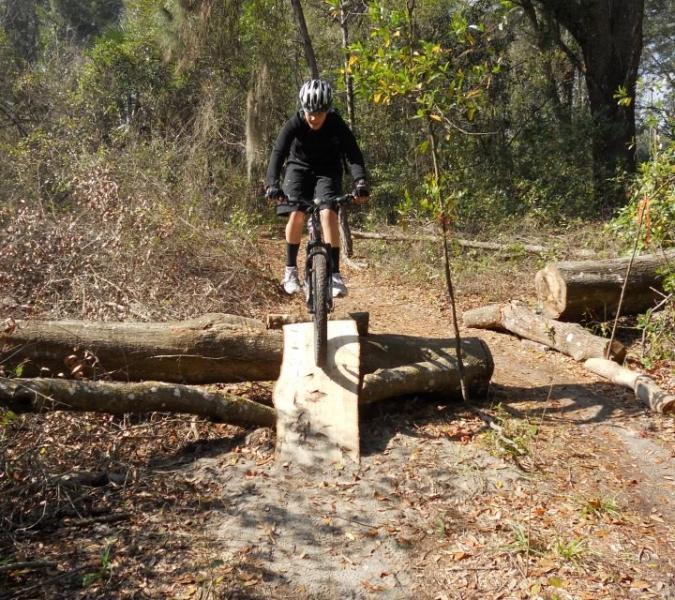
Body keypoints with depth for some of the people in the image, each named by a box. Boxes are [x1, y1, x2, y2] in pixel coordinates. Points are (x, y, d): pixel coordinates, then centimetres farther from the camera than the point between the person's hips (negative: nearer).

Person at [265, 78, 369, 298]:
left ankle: (335, 273, -17)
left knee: (328, 213, -23)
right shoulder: (294, 124, -23)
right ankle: (290, 269, -1)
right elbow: (278, 153, -33)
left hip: (327, 170, 0)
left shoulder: (337, 125, -23)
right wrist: (272, 184, -49)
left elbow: (353, 155, -30)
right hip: (299, 167, 1)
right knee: (296, 214, -20)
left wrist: (360, 181, -49)